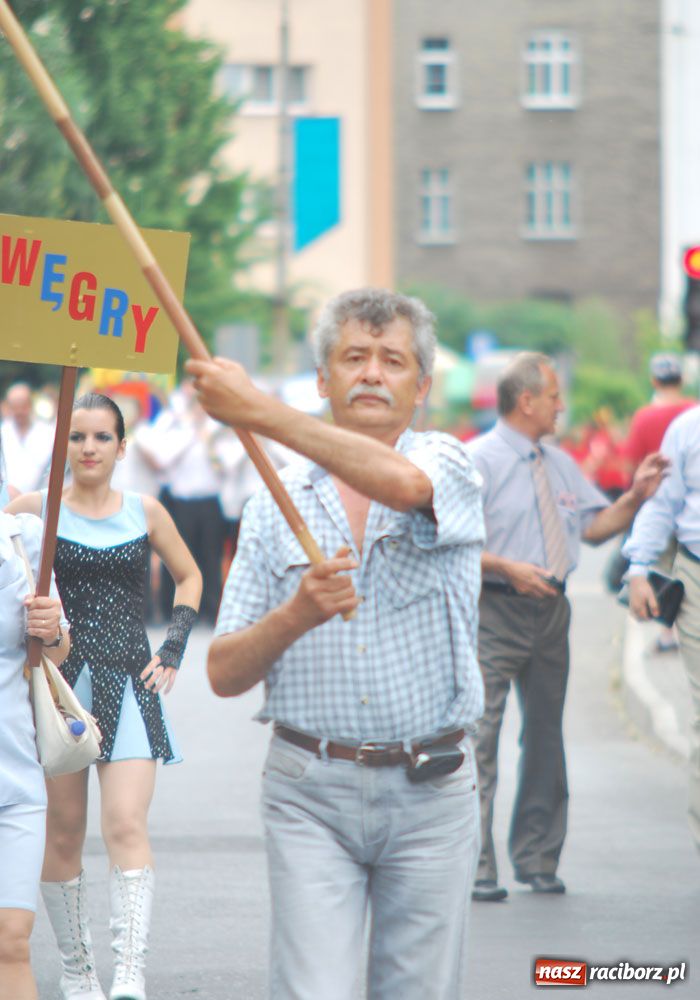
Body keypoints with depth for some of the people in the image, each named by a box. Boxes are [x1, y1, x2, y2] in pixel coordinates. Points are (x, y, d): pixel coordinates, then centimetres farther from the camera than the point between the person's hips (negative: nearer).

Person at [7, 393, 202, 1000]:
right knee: (62, 835, 3)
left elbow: (189, 576, 22)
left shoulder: (146, 513, 7)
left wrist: (173, 652, 11)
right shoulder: (34, 509, 1)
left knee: (127, 827, -15)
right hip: (58, 684, 0)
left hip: (129, 684, 0)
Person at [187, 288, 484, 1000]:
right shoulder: (277, 504, 9)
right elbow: (224, 673, 6)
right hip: (311, 791, 1)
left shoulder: (447, 465, 2)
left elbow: (401, 483, -26)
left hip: (430, 790, -1)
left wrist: (260, 413, -29)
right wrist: (295, 615, -15)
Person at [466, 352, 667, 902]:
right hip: (496, 610, -7)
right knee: (479, 738, -10)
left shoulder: (560, 465, 15)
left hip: (550, 609, 7)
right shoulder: (479, 461, -8)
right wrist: (507, 568, -23)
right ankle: (475, 869, -8)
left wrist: (635, 497, 2)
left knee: (546, 734, 12)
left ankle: (537, 860, 23)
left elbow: (595, 526, 18)